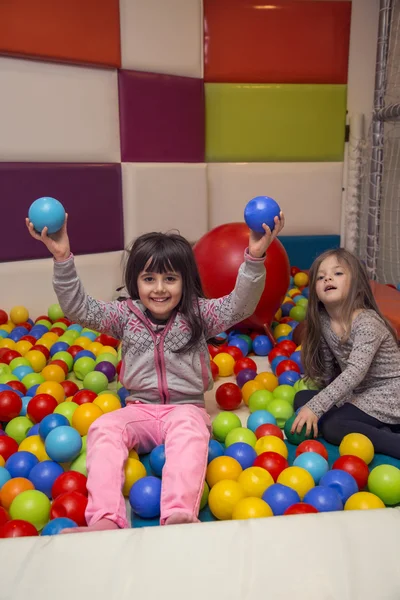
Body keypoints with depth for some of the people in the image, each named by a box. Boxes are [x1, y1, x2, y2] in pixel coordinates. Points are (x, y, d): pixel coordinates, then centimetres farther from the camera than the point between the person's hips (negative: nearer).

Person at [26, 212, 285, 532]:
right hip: (140, 409, 2)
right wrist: (63, 258, -19)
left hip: (186, 408, -2)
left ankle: (179, 515, -52)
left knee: (189, 428, -37)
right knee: (104, 427, -28)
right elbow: (78, 307, -5)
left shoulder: (198, 314, -2)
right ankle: (105, 519, -40)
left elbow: (239, 305, -16)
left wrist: (254, 257, -31)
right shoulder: (126, 314, 3)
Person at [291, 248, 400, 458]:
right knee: (301, 398, -1)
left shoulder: (367, 323, -24)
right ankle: (377, 430, -10)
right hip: (359, 393, 9)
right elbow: (328, 368, 6)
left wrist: (315, 406, -39)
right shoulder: (323, 322, -3)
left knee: (331, 426, -23)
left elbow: (356, 372, -33)